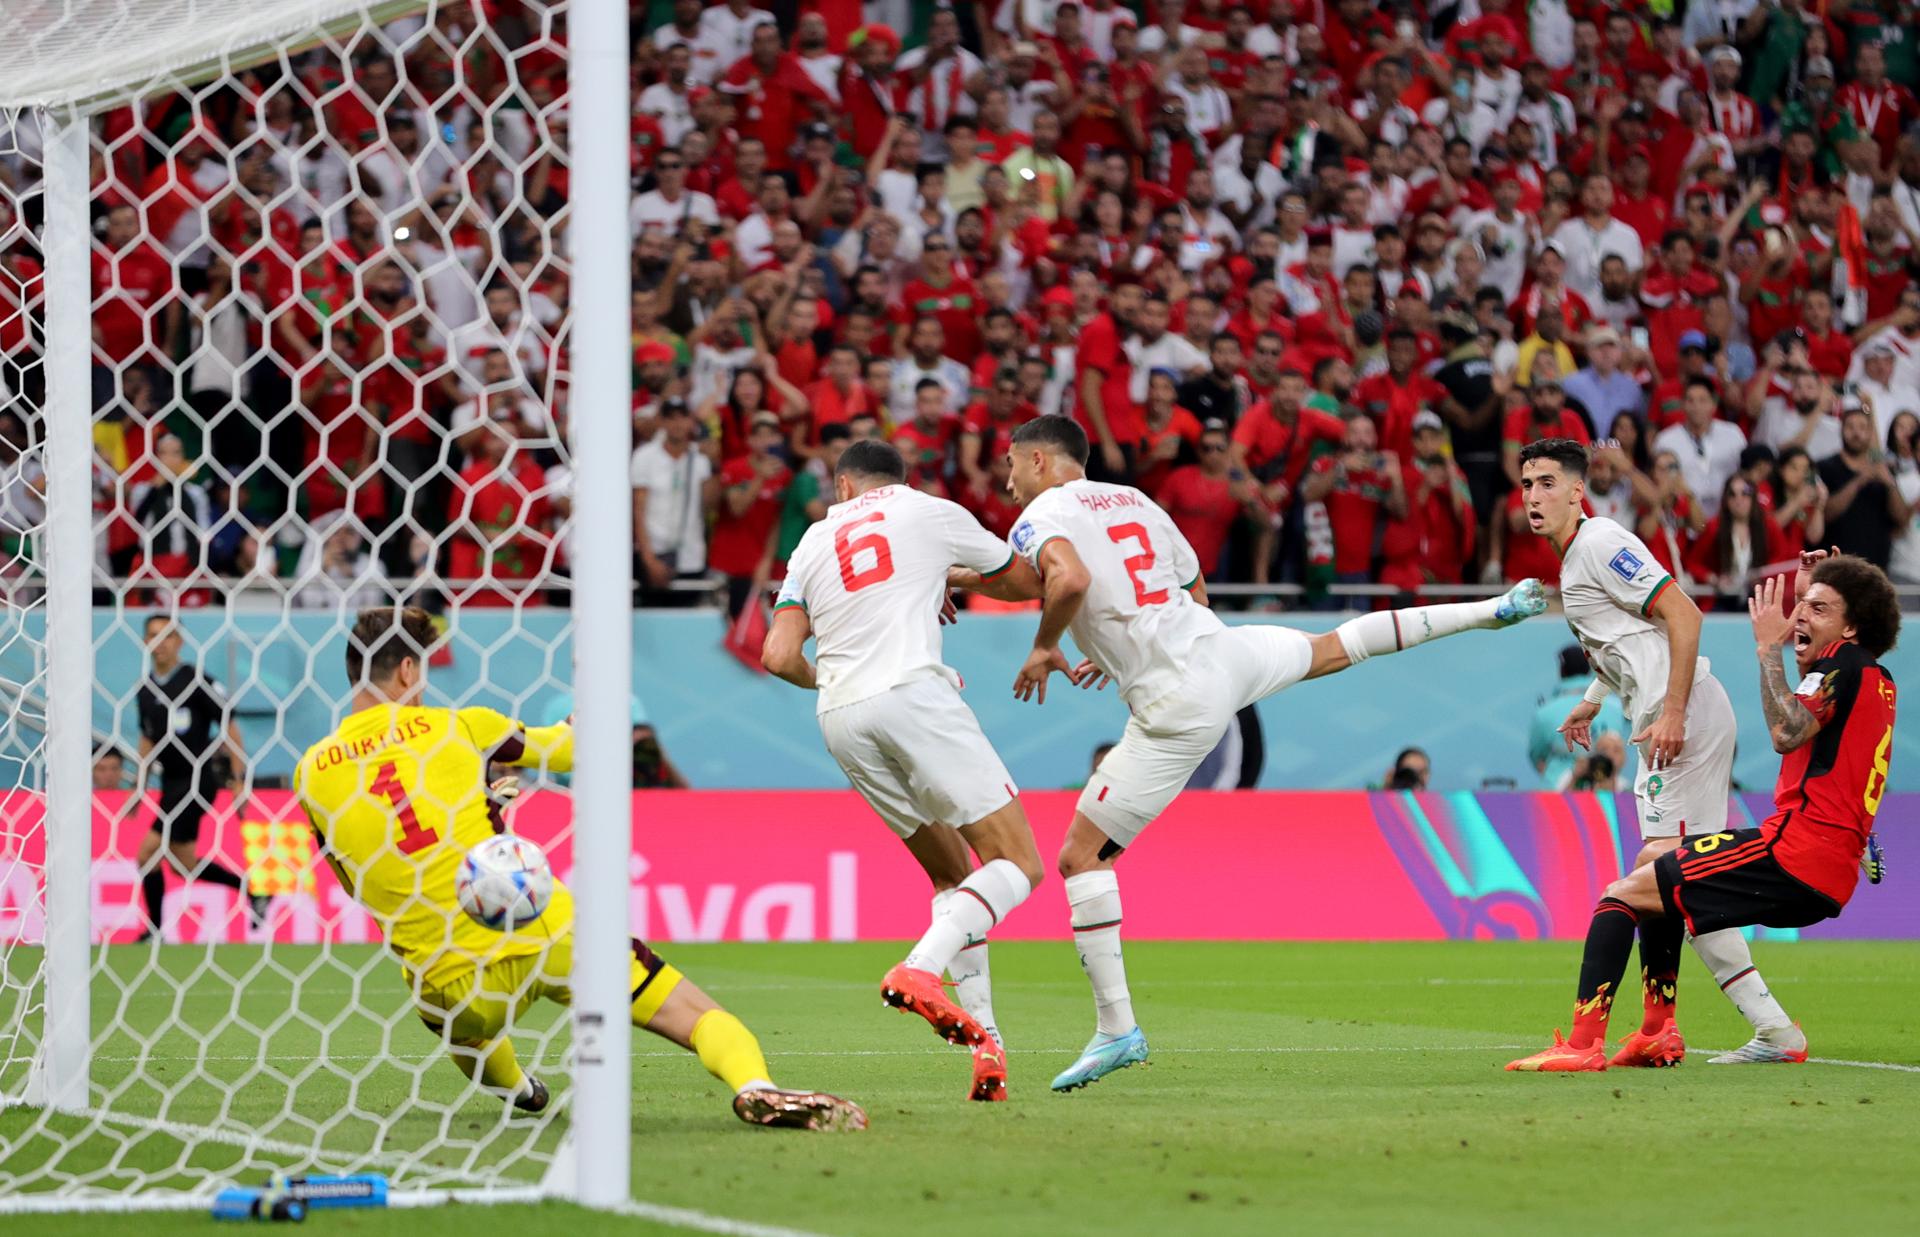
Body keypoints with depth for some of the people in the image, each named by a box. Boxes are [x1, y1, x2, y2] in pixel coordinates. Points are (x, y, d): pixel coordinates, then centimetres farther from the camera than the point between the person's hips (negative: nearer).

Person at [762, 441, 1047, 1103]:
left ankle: (985, 1042, 4)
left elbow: (779, 655, 11)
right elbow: (1028, 582, 26)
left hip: (841, 721, 5)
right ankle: (919, 970, -29)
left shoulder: (814, 540, 21)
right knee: (1018, 865, -5)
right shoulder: (931, 513, 14)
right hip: (912, 693, -5)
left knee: (951, 875, 16)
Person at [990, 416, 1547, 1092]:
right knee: (1335, 647, 34)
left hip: (1179, 706, -7)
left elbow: (1071, 579, -28)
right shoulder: (1133, 499, 17)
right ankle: (1494, 610, 45)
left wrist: (1043, 649, -11)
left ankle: (1117, 1028, -5)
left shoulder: (1040, 518, -6)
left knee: (1082, 856, -2)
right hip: (1224, 648, 7)